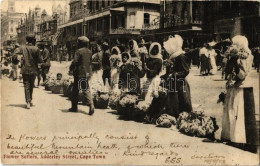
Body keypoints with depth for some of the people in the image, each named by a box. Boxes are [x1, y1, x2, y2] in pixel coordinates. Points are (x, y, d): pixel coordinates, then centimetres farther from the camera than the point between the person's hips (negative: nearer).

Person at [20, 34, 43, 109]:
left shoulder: (22, 48, -1)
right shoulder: (36, 49, -9)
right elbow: (40, 61, -5)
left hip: (24, 70, 1)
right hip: (33, 70, -1)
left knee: (26, 86, 1)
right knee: (31, 86, 14)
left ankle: (28, 101, -11)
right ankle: (30, 101, 24)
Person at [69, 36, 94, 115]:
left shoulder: (79, 51, -13)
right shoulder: (89, 52, 9)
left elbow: (75, 62, -17)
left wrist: (71, 68, -1)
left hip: (80, 73, -6)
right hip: (87, 73, 7)